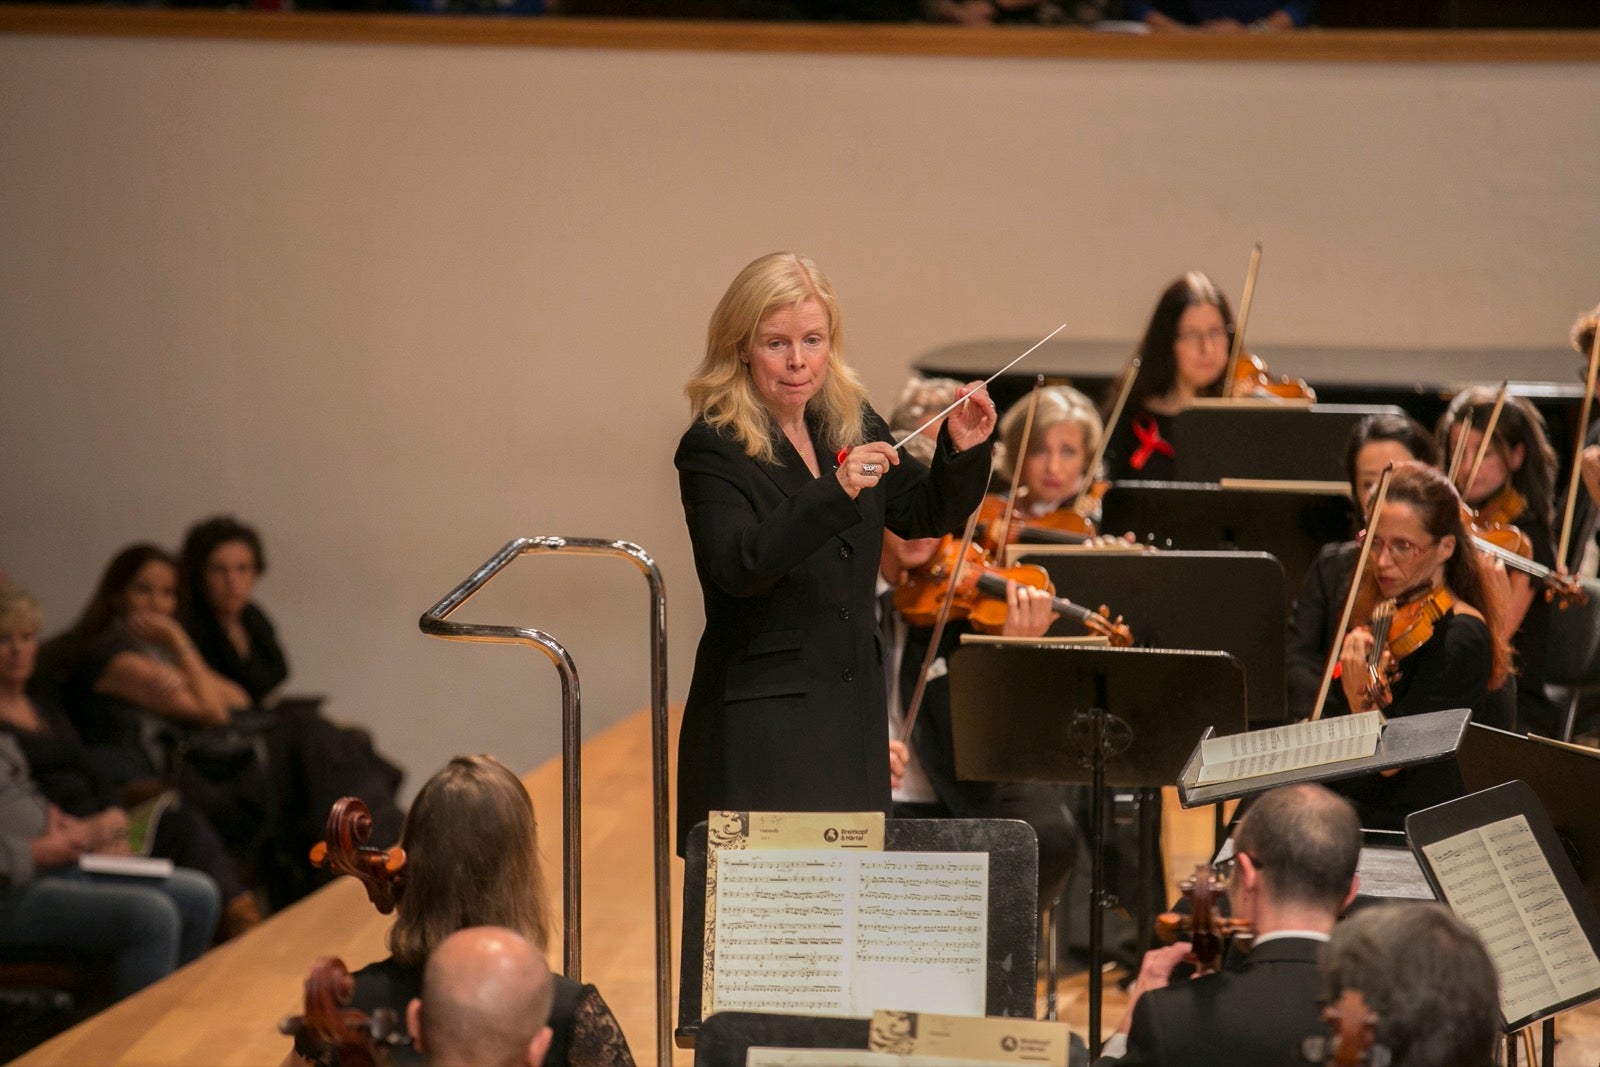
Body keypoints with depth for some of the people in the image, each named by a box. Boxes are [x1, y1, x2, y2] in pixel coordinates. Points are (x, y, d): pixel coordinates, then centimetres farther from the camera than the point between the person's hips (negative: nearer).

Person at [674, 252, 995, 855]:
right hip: (762, 725, -6)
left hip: (853, 712, 6)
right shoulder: (713, 450, -11)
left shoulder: (853, 425, 7)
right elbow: (739, 565, -26)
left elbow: (926, 517, 17)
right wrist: (836, 492, -35)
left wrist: (963, 452, -2)